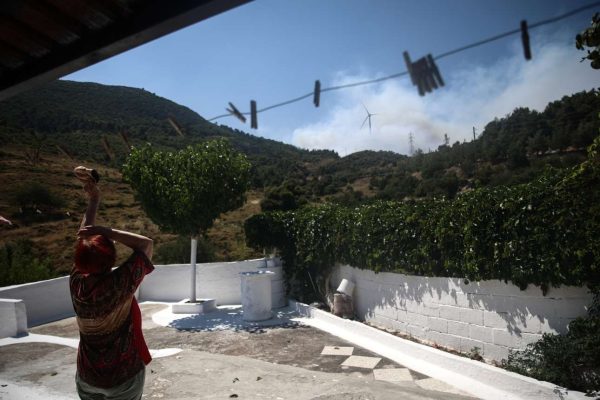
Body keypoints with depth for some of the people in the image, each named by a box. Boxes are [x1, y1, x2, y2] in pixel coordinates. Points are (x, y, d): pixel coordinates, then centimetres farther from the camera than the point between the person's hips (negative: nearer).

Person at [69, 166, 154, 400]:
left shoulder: (76, 283, -11)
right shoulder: (119, 283, -26)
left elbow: (83, 239, 0)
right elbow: (146, 244, -18)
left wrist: (93, 200, 6)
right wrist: (106, 231, -22)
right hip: (123, 375, -5)